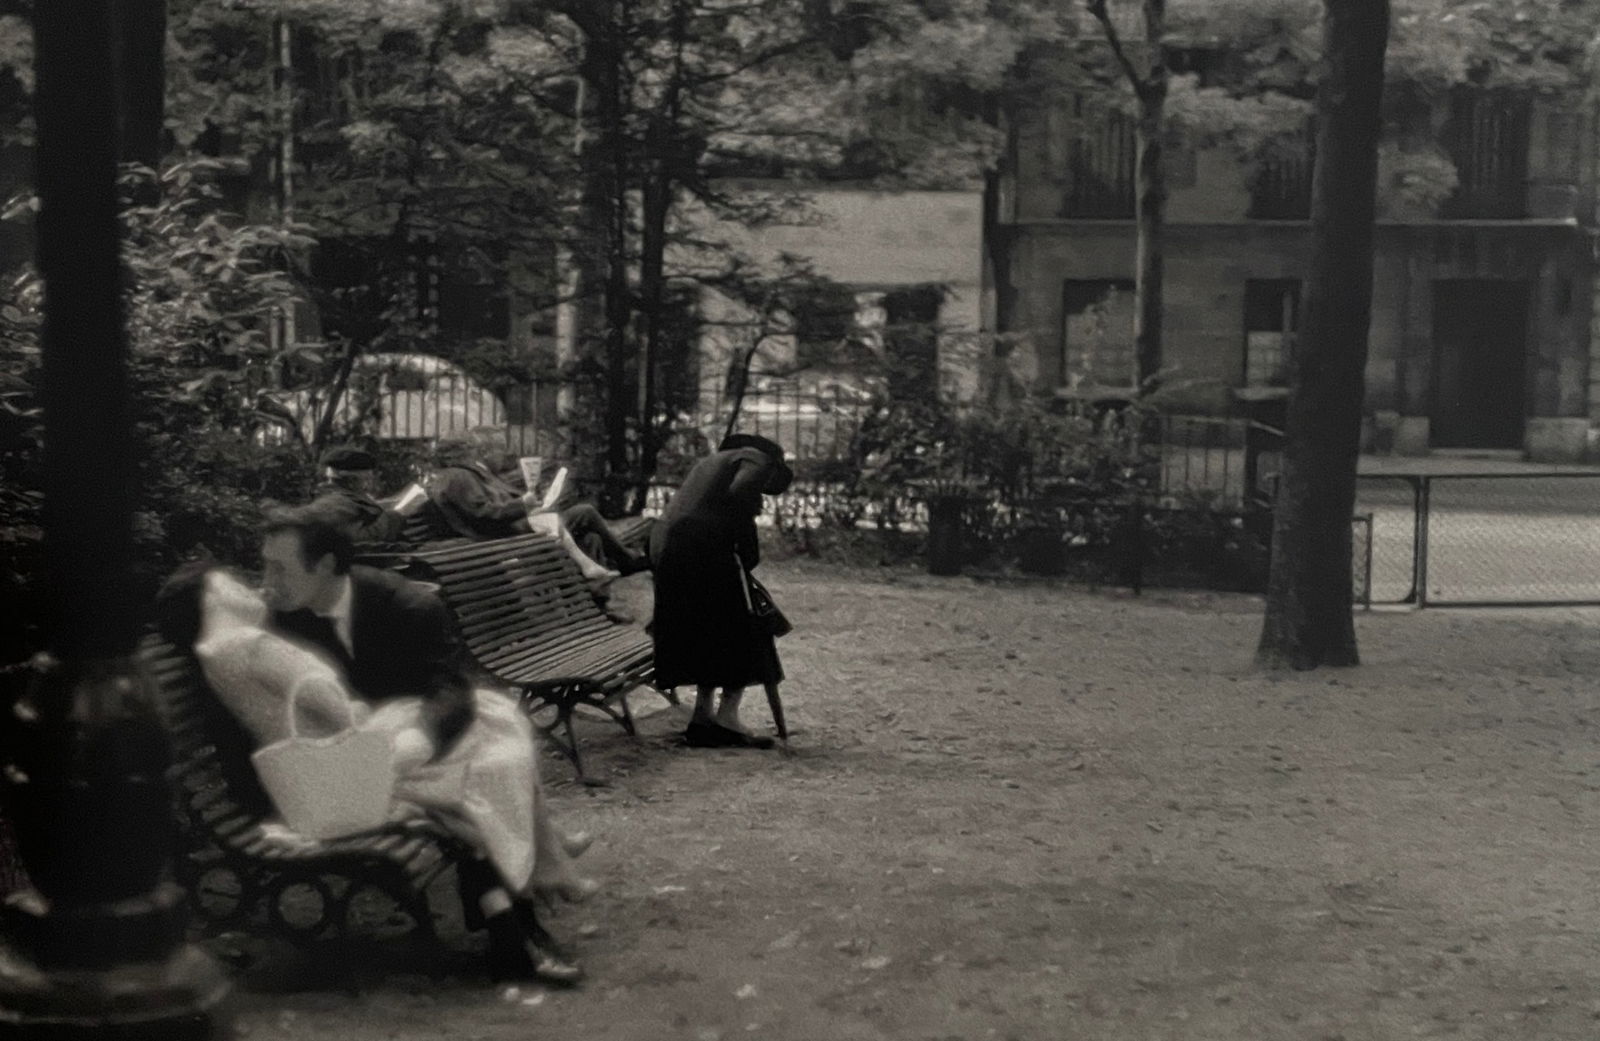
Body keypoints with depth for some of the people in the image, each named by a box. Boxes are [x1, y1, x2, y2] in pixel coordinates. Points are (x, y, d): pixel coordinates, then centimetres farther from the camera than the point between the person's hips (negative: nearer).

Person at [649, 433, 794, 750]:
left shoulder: (714, 461, 31)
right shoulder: (759, 461, 5)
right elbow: (738, 496, -16)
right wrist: (751, 554, -8)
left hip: (665, 545, 8)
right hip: (707, 549, -8)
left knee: (705, 633, 17)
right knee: (741, 634, 1)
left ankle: (702, 716, 14)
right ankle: (727, 716, -6)